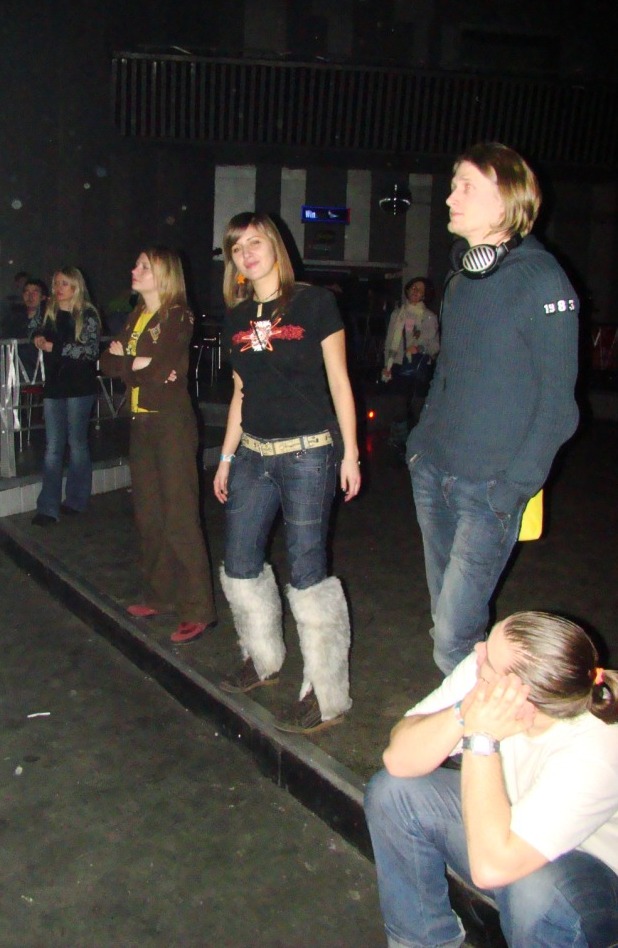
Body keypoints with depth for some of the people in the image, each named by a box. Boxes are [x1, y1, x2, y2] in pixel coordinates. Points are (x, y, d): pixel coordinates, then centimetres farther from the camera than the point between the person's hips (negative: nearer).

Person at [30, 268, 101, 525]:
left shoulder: (87, 315, -6)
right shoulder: (48, 311, 7)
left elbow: (91, 350, -15)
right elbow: (34, 328, 27)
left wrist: (55, 347, -17)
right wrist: (37, 337, 4)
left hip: (79, 388, -4)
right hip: (53, 386, 4)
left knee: (77, 444, 8)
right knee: (52, 448, 1)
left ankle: (76, 500, 22)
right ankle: (48, 507, 1)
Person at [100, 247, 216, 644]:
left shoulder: (179, 317, -9)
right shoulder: (137, 316, 15)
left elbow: (158, 371, -19)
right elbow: (108, 363, 6)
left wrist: (126, 363, -4)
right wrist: (137, 366, -11)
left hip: (172, 423, -8)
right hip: (142, 423, 8)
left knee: (179, 516, -8)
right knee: (149, 514, 13)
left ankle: (199, 609, -2)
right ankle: (159, 595, 25)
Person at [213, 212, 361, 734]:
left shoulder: (315, 303, -5)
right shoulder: (237, 319, 10)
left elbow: (339, 382, -4)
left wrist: (350, 453, -6)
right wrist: (226, 458, 17)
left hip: (306, 455, -6)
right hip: (253, 455, 6)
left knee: (307, 572, -4)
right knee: (240, 566, 12)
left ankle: (328, 693, 9)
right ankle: (264, 660, 34)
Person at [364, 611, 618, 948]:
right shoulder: (482, 672, -22)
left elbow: (492, 866, -39)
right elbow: (398, 760, -20)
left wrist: (482, 738, -38)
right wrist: (463, 714, -36)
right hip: (503, 821, 5)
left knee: (535, 887, -37)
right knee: (391, 790, -10)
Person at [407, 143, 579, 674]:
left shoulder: (541, 280, -12)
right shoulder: (462, 278, 12)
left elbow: (557, 398, -12)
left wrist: (516, 485, -16)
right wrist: (421, 441, 13)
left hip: (490, 485, -7)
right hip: (433, 471, 7)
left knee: (455, 639, -7)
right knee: (449, 620, 16)